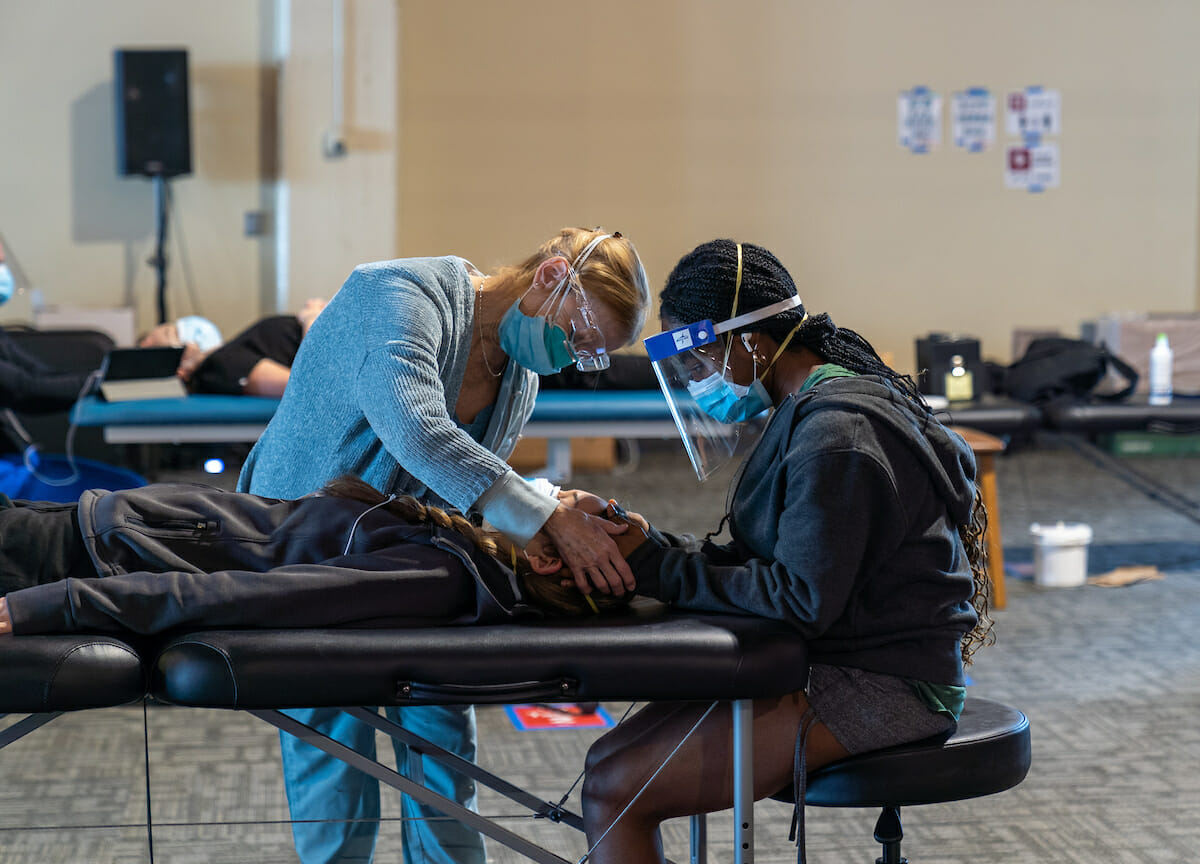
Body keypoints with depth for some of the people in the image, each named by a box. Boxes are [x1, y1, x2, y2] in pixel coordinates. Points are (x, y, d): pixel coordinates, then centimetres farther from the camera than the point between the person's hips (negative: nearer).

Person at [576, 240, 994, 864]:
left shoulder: (836, 437, -20)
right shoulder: (808, 413, 13)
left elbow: (800, 598, -23)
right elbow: (760, 561, 11)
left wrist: (658, 567, -16)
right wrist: (649, 547, -3)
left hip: (881, 689, -10)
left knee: (614, 789, -15)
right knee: (609, 758, 7)